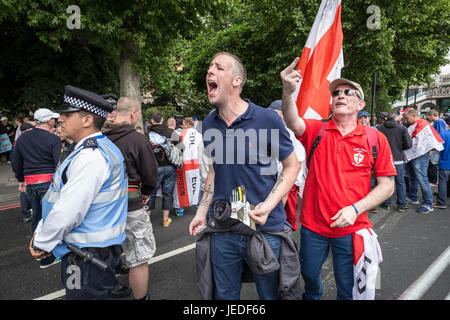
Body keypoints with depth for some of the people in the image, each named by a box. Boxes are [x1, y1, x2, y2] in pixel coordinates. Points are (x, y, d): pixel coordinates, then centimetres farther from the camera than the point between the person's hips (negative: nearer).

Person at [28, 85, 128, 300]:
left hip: (89, 256, -9)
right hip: (86, 250, 9)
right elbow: (64, 199, 14)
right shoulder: (96, 148, 10)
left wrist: (41, 243, -9)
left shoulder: (92, 156, -23)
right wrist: (41, 232, 11)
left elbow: (68, 210, -25)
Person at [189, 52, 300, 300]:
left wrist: (268, 205, -18)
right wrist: (201, 212, 6)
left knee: (269, 294, 17)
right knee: (224, 295, 20)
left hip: (265, 229, -3)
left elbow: (292, 165, -5)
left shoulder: (267, 119, -13)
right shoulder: (208, 125, 3)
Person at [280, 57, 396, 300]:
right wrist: (288, 92, -44)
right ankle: (312, 297, 56)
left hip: (351, 229, -1)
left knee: (348, 290, 15)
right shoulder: (317, 130, -3)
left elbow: (387, 185, -4)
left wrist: (355, 209, -17)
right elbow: (293, 123, -25)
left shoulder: (375, 138, -5)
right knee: (309, 275, 24)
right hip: (312, 225, 2)